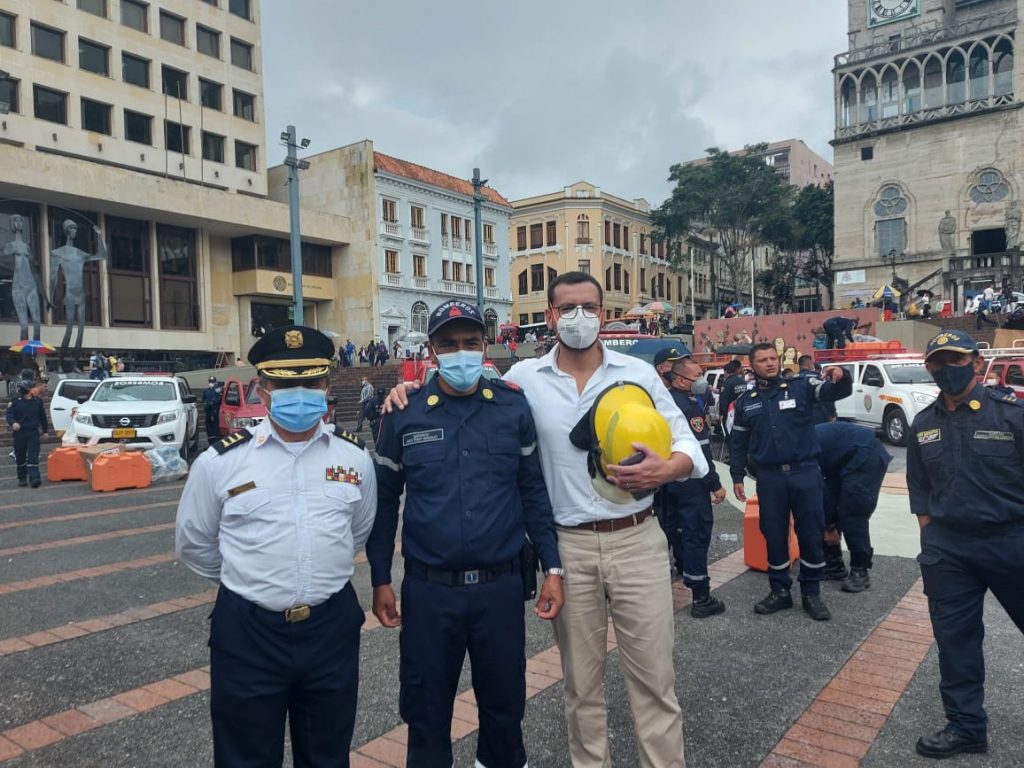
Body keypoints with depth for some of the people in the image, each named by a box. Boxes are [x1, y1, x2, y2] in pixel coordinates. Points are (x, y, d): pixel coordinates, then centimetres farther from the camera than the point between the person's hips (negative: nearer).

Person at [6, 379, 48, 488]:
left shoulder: (38, 400, 4)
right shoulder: (15, 401, -1)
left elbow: (42, 416, 12)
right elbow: (9, 414, -5)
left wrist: (44, 430, 15)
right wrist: (13, 422, -27)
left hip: (33, 432, 0)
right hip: (19, 433, 0)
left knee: (33, 456, -8)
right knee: (20, 457, 9)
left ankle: (34, 478, -14)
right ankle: (22, 478, 21)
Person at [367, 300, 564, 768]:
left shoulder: (513, 406, -2)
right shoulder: (404, 414, -4)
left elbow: (533, 490, 3)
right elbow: (384, 501, 3)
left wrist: (553, 568, 1)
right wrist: (380, 581, 4)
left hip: (501, 586, 1)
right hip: (429, 589, 0)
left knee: (505, 703, 17)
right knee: (427, 710, 15)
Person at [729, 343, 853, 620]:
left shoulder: (801, 387, 0)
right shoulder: (745, 401, 7)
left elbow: (836, 392, -11)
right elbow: (738, 442, 13)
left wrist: (840, 377, -34)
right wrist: (737, 477, 9)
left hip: (805, 472, -1)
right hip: (769, 477, 2)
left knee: (811, 534, 7)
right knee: (774, 535, 9)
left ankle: (812, 593, 22)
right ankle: (780, 591, 24)